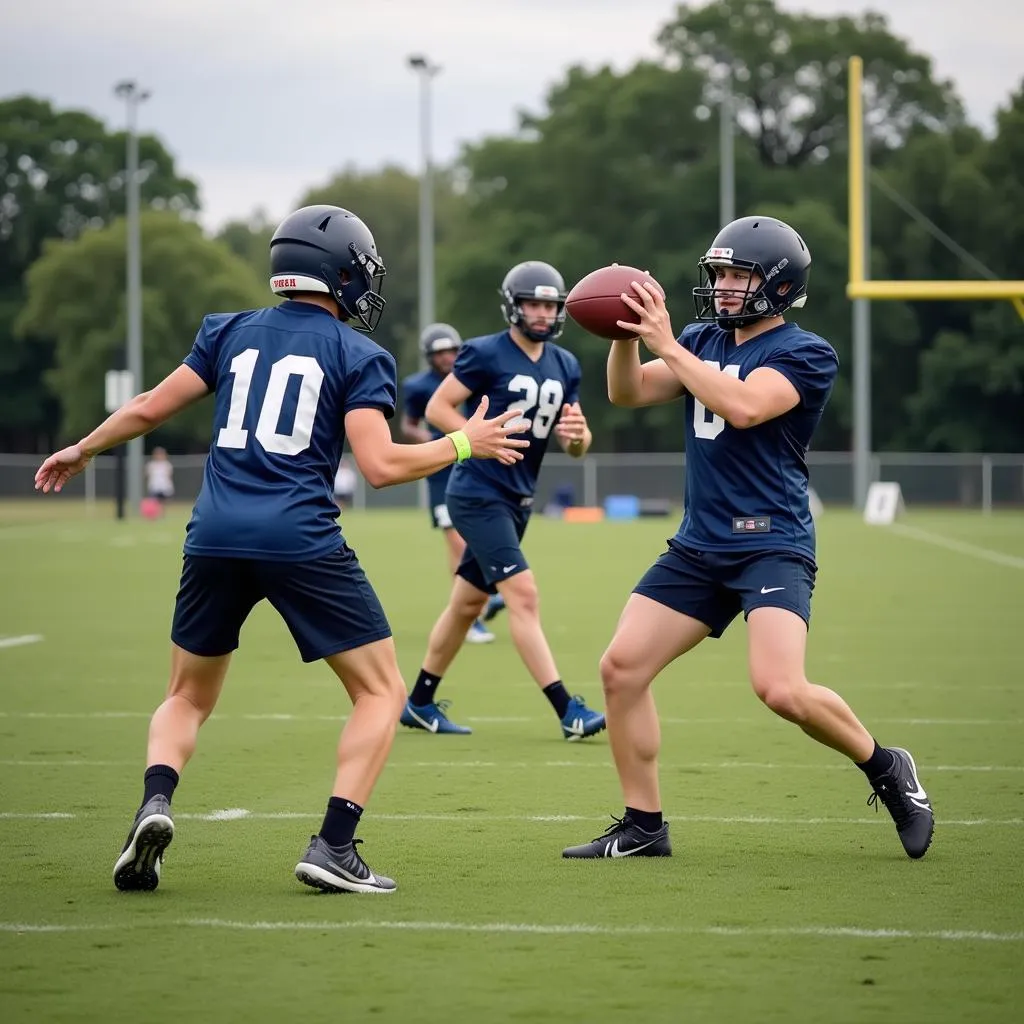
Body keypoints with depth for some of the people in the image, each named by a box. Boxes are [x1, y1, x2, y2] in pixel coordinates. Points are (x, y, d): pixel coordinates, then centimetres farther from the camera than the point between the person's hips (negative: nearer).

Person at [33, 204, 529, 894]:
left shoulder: (231, 332, 15)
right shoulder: (358, 356, 3)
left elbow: (149, 409, 18)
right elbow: (381, 464, -7)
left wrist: (82, 451, 34)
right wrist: (464, 444, 7)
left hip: (216, 539, 4)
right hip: (302, 543, -4)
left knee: (189, 698, 21)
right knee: (382, 690, 9)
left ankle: (155, 804, -8)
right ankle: (334, 848, -4)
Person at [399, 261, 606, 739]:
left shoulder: (565, 366, 9)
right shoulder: (485, 354, -11)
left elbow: (576, 447, 11)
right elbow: (437, 408, -9)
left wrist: (577, 434, -12)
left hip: (517, 498, 8)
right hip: (479, 493, -8)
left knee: (467, 603, 15)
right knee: (523, 595, -15)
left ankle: (420, 703, 26)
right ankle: (568, 711, -18)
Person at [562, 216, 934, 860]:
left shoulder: (805, 354, -8)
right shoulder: (704, 341, 13)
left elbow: (743, 406, -25)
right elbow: (628, 394, 9)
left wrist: (666, 344, -24)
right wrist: (629, 334, -9)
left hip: (772, 546, -7)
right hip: (699, 548, 7)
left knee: (782, 689, -23)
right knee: (622, 668, -1)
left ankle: (889, 771, 4)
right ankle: (643, 827, 12)